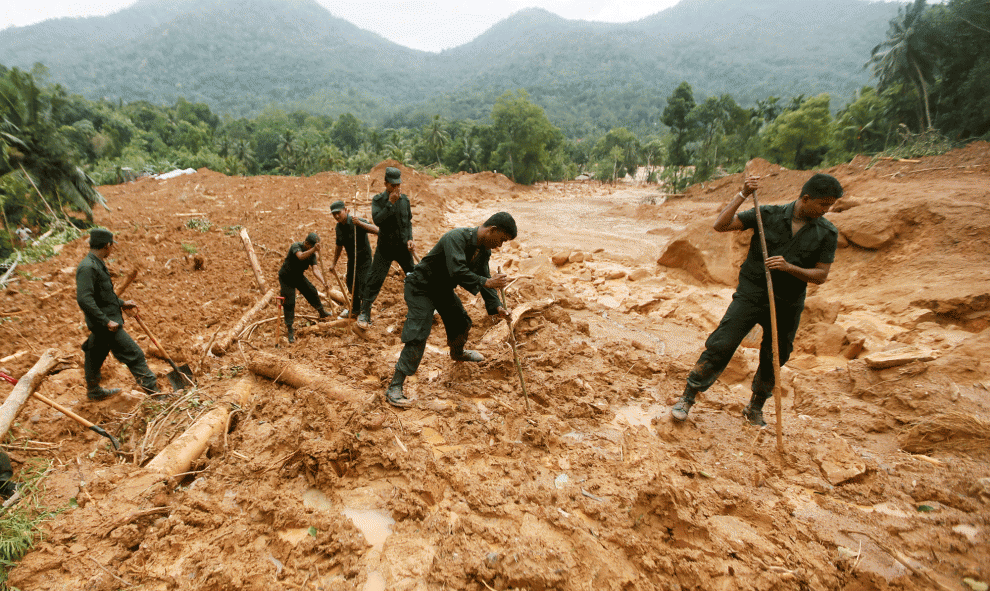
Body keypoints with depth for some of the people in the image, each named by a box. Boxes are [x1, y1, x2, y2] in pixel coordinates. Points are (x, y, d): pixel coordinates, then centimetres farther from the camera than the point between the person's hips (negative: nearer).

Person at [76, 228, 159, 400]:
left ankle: (93, 391, 39)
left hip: (102, 325, 11)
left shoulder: (97, 264, 13)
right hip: (105, 325, -11)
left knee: (96, 356, 23)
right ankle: (152, 390, -4)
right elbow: (84, 299, -27)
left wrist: (122, 304, 21)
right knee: (134, 355, -8)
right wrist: (106, 322, -26)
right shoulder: (87, 267, -20)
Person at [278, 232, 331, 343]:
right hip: (286, 278, -5)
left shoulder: (312, 253, -13)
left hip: (299, 276, 5)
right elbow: (301, 256, -51)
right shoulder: (296, 246, -28)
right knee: (289, 303, -9)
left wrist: (323, 282, -40)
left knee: (312, 292, 11)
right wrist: (313, 249, -67)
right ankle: (289, 330, -1)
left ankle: (322, 312, 39)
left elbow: (315, 269, -24)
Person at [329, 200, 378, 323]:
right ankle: (355, 309, 39)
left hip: (364, 259, -8)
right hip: (351, 260, 8)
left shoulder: (357, 222, -21)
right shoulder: (339, 227, 1)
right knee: (351, 285, 18)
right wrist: (334, 263, 21)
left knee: (363, 287, -13)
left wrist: (360, 223, -46)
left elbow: (376, 230, -36)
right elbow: (339, 246, 16)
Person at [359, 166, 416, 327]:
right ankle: (365, 313, 4)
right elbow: (377, 220, -22)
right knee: (375, 279, -5)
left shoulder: (404, 199, 3)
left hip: (403, 247, 4)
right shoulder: (378, 199, -7)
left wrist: (410, 239, -1)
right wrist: (390, 203, -25)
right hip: (385, 247, -3)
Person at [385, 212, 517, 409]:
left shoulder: (484, 250, -3)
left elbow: (484, 277, 0)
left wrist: (496, 306, -11)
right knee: (417, 337, -16)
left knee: (461, 324, 21)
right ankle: (394, 388, -10)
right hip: (421, 288, -9)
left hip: (444, 289, 9)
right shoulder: (456, 238, -32)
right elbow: (457, 271, -42)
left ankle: (458, 353, 55)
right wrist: (486, 282, -40)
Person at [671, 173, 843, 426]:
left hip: (787, 305, 3)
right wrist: (743, 195, -17)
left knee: (773, 360, 12)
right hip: (751, 294, -2)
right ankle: (687, 397, 2)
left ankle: (755, 409, 34)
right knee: (720, 346, -11)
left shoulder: (827, 233, 0)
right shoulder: (768, 215, -5)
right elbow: (721, 225, -10)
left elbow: (821, 276, -2)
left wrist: (788, 267, -19)